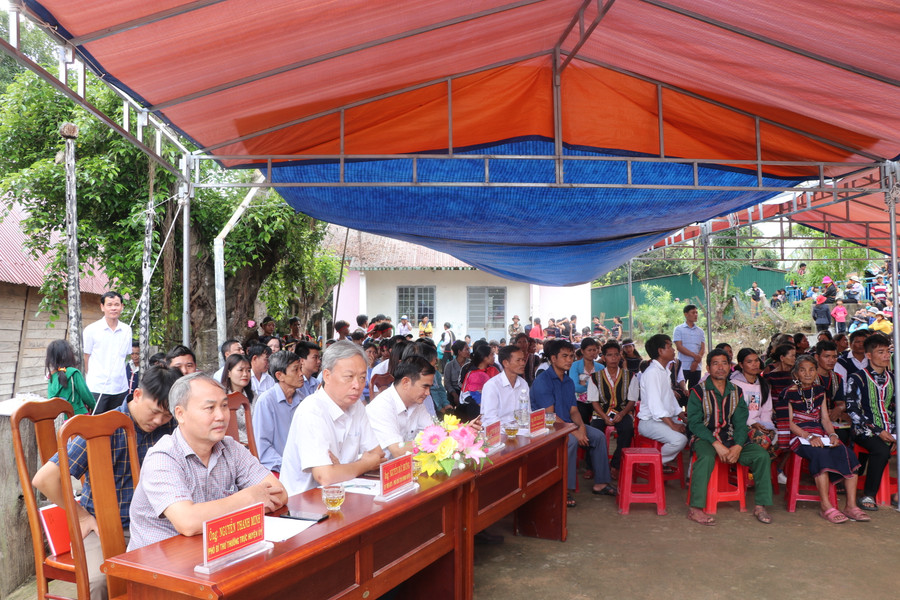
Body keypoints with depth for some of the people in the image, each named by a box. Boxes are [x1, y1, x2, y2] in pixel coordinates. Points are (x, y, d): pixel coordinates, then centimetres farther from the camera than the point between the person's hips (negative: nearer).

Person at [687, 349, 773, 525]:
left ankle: (761, 506, -7)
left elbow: (740, 423, 6)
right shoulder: (698, 391, -2)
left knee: (762, 455, -16)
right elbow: (694, 423, -10)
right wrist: (716, 444, -21)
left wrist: (738, 446, -13)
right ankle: (695, 509, -32)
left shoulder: (736, 392, 12)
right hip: (705, 438, -4)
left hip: (731, 440, 5)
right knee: (706, 457, -36)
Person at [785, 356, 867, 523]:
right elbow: (789, 422, -6)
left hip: (820, 434, 6)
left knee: (847, 454, -22)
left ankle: (851, 506, -19)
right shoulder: (789, 393, 0)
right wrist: (809, 437, -17)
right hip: (799, 436, -5)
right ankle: (825, 506, -30)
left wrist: (832, 434, -4)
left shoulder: (819, 391, 18)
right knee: (821, 454, -35)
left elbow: (825, 418, 16)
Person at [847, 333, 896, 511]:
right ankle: (868, 496, -20)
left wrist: (894, 432, 0)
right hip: (866, 431, -5)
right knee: (881, 450, -33)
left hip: (889, 431, 5)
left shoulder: (892, 378, 16)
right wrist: (878, 431, -13)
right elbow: (852, 410, -8)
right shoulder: (858, 378, -1)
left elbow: (895, 408, 18)